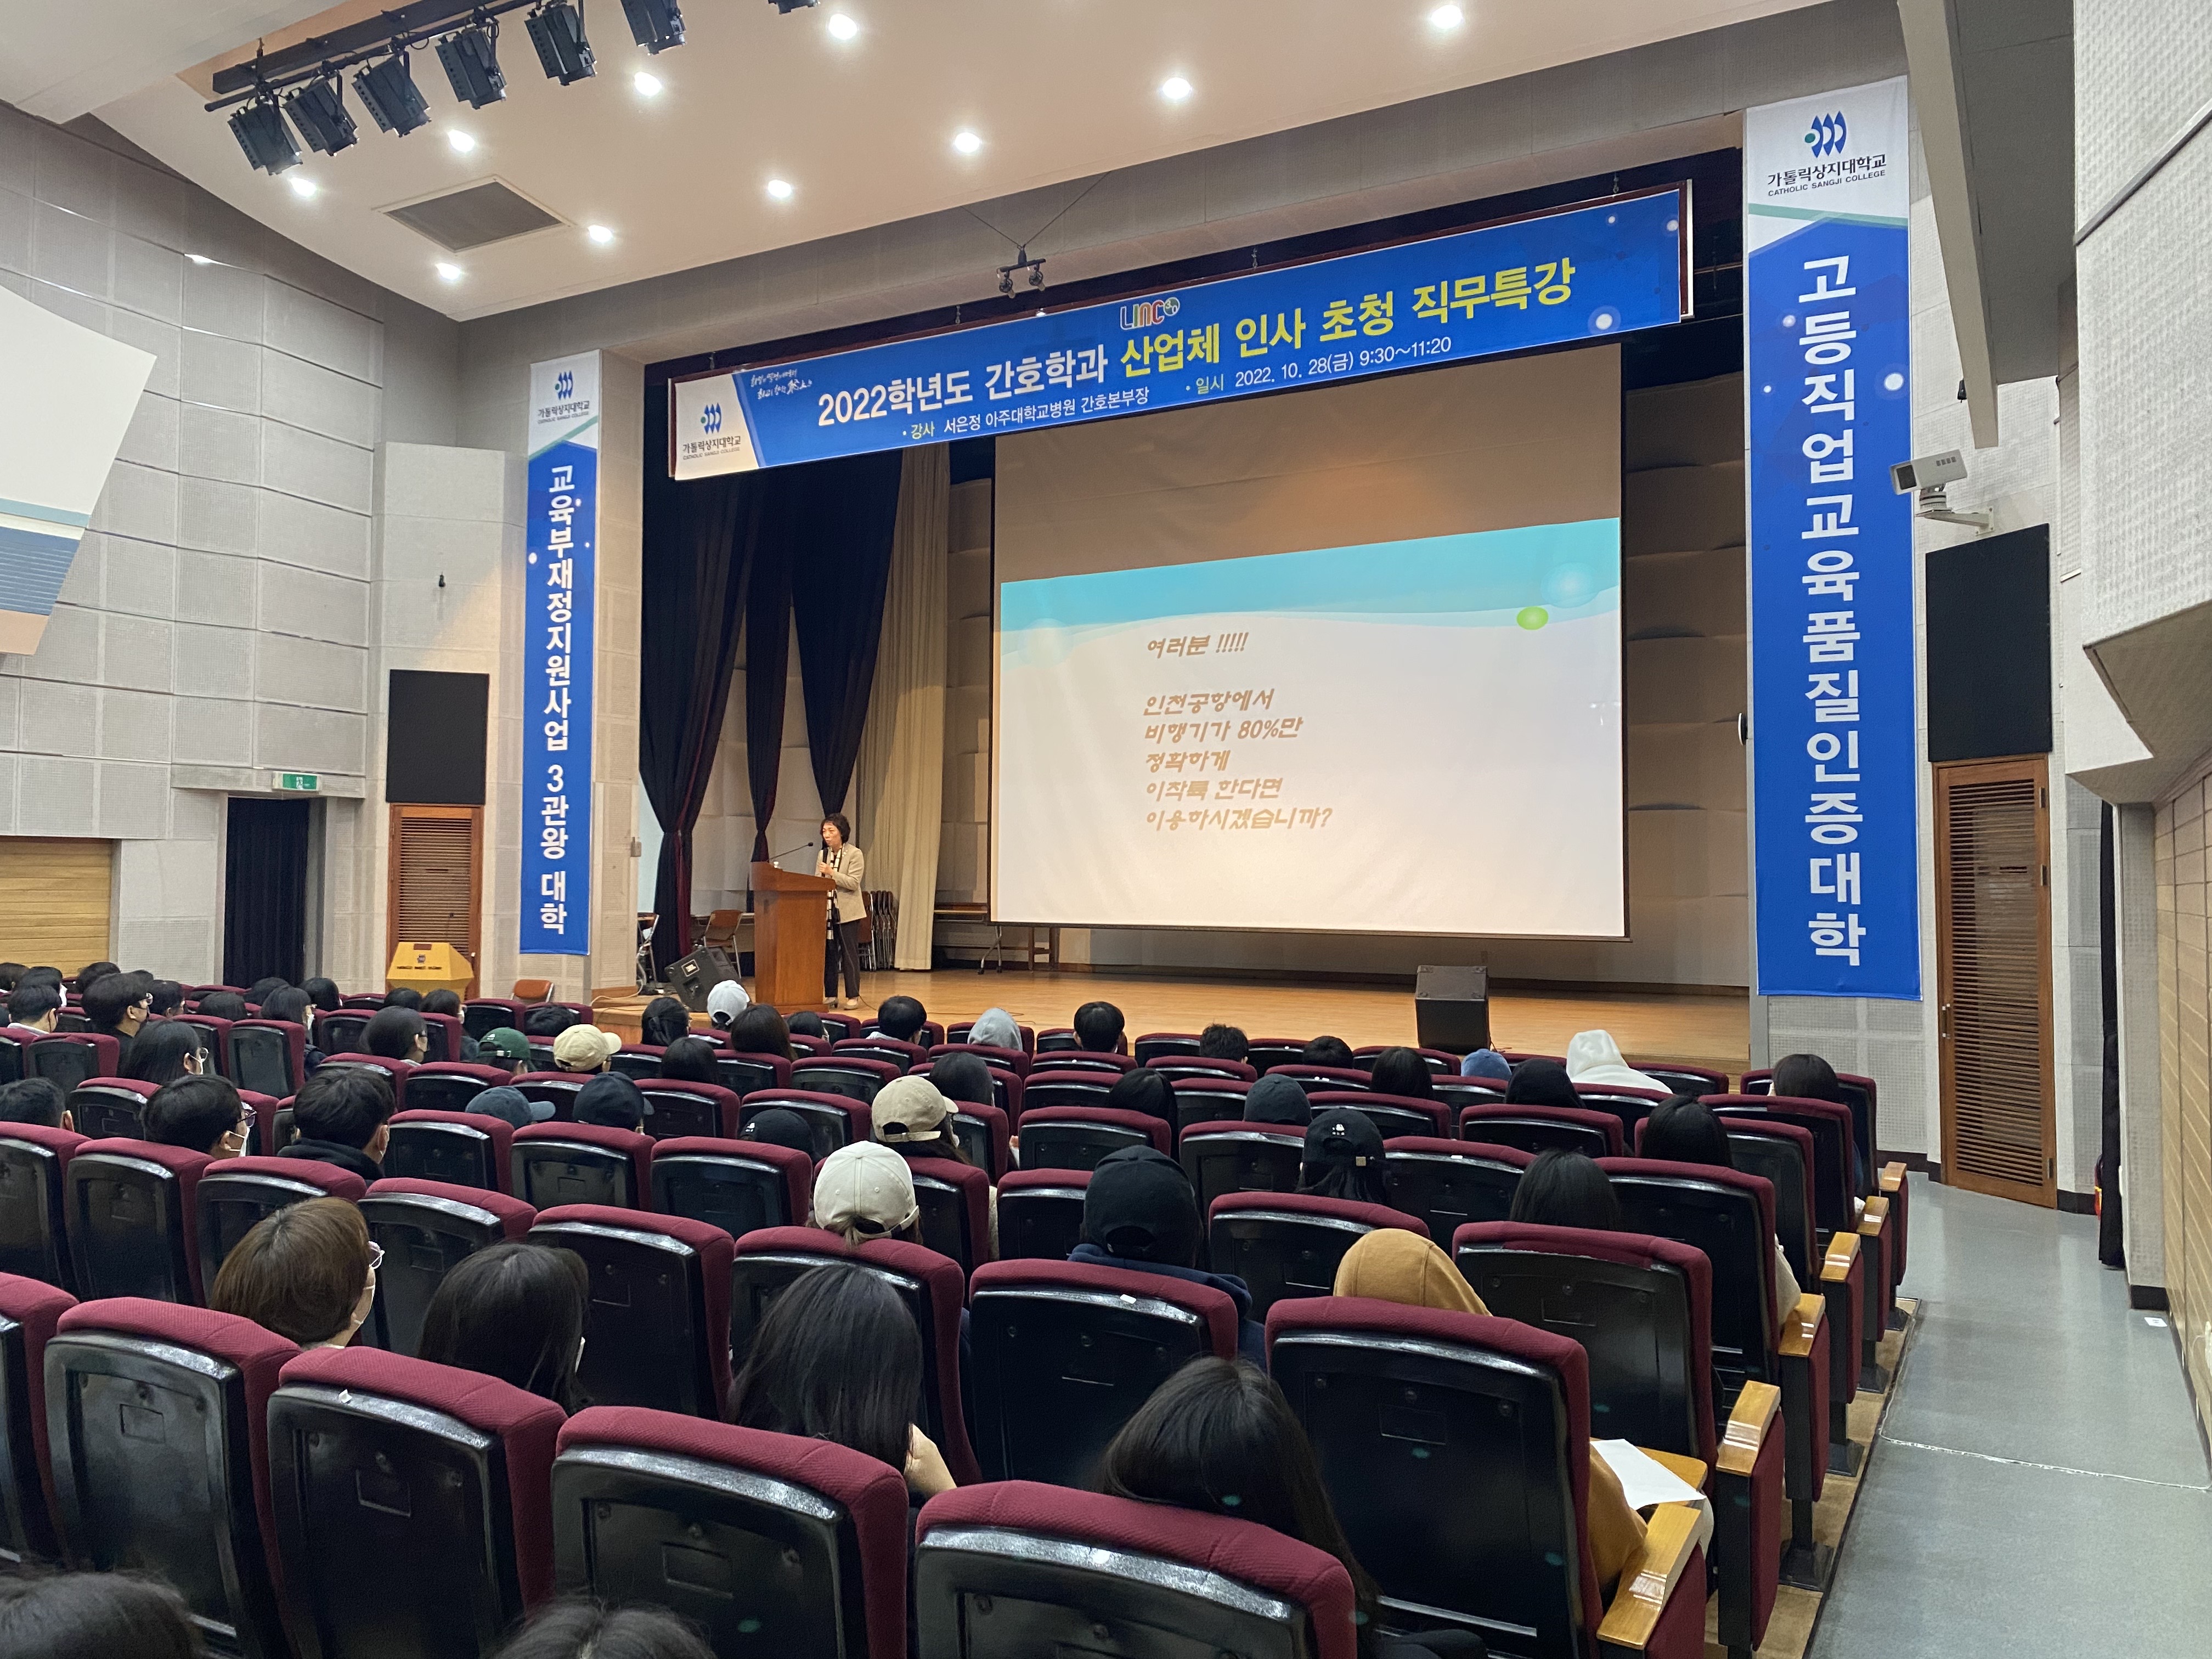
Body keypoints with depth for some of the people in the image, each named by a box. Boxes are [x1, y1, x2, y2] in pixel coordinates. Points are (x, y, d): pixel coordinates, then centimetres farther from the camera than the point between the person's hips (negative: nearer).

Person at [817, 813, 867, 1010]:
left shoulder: (855, 854, -5)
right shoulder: (823, 854, 11)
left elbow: (853, 883, -14)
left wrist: (831, 873, -21)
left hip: (847, 912, -5)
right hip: (827, 911, 5)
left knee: (849, 953, -1)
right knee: (829, 953, 7)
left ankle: (853, 996, 5)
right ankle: (830, 994, 14)